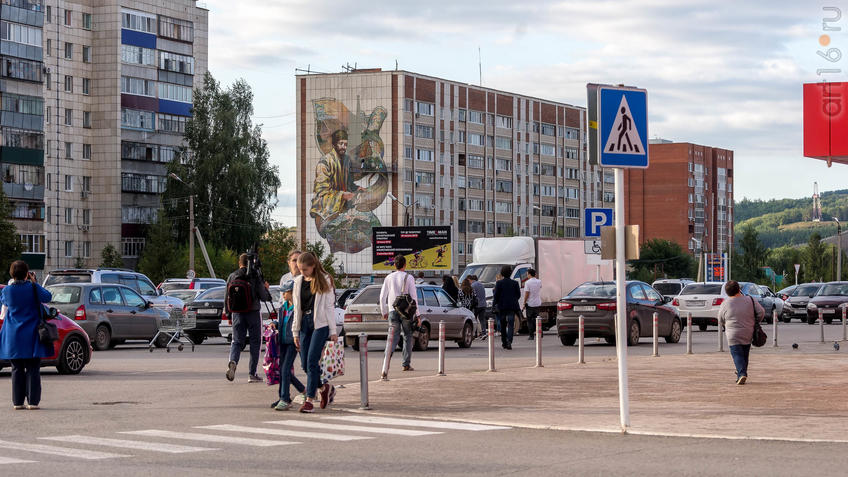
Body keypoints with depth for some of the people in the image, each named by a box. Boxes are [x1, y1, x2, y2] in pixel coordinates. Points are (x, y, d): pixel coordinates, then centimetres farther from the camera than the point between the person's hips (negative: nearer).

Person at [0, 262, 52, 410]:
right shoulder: (33, 288, -11)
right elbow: (48, 297, 5)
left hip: (13, 337, 2)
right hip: (32, 336, -2)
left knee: (17, 369, 8)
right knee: (33, 369, 3)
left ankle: (17, 402, 8)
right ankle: (33, 401, 1)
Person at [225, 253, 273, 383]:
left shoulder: (232, 277, 3)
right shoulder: (255, 276, -7)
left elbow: (227, 298, 7)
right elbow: (263, 297, -8)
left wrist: (228, 314, 18)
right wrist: (266, 289, 13)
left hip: (237, 314, 2)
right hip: (253, 313, -2)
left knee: (237, 341, 7)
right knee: (255, 342, 7)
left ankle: (233, 361, -23)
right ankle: (252, 374, 6)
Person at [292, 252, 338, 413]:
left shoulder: (324, 280, -1)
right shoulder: (298, 281, 12)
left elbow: (329, 306, -2)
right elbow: (297, 308, 14)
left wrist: (333, 331, -5)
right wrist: (296, 332, 10)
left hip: (320, 324, -5)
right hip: (304, 324, 5)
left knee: (312, 361, -13)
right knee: (305, 363, 2)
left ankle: (309, 400, -11)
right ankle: (326, 387, 24)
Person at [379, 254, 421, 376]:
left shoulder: (389, 278, 6)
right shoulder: (408, 278, -2)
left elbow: (382, 296, 6)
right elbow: (414, 297, -6)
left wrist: (384, 312, 17)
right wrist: (417, 315, -3)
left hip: (392, 311, 2)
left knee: (394, 336, 4)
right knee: (408, 336, 9)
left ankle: (388, 356, -22)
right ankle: (406, 364, 6)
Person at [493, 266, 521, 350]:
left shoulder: (499, 283, -4)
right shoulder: (515, 283, 2)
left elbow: (496, 295, -7)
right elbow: (518, 295, 7)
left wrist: (494, 304, 3)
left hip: (502, 306, -1)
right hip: (512, 306, 1)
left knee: (503, 325, 12)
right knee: (510, 325, -5)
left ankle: (504, 342, 17)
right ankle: (509, 341, -23)